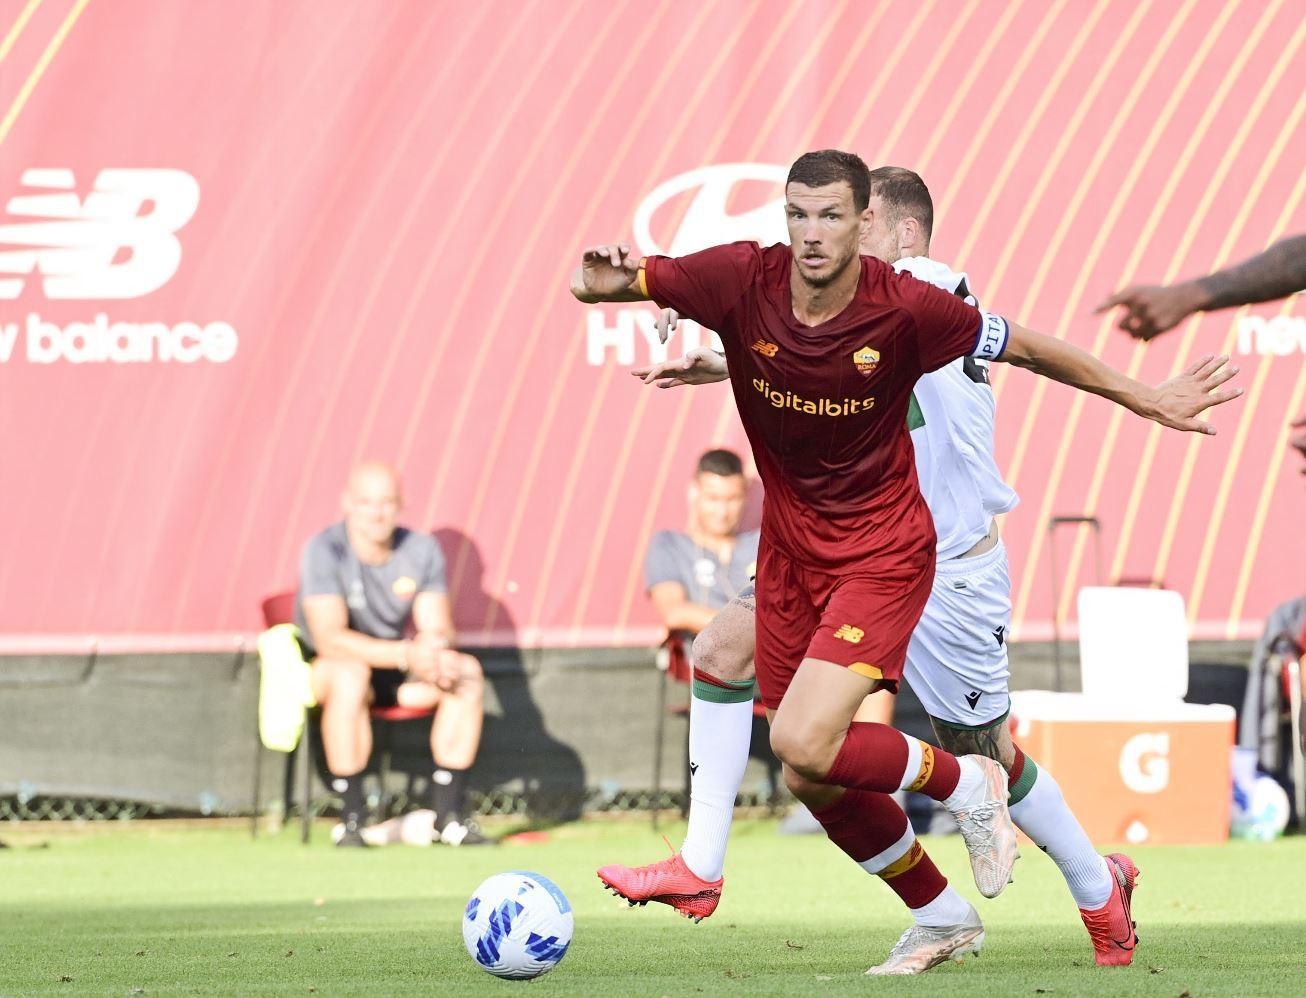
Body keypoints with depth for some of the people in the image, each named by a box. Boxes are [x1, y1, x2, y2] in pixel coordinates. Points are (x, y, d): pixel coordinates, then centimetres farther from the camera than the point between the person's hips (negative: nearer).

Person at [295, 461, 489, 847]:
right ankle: (351, 819, -35)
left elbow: (437, 627, -7)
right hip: (322, 667, -5)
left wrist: (437, 650, -34)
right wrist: (406, 654, -40)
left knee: (468, 673, -20)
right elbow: (329, 639, -30)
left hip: (397, 668, 5)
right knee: (350, 674, -39)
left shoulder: (422, 550, -4)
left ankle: (448, 815, -18)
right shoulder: (325, 551, -20)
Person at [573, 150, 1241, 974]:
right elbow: (605, 283, -5)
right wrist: (603, 281, -30)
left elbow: (1024, 347, -5)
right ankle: (942, 918, 34)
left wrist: (1147, 401, 2)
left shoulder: (906, 309, -20)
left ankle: (964, 783, 8)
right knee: (813, 781, 9)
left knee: (806, 744, -22)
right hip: (790, 548, 5)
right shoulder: (743, 281, -15)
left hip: (883, 549, -4)